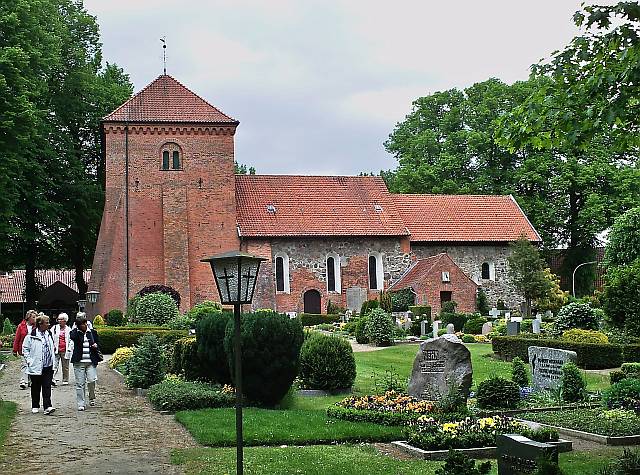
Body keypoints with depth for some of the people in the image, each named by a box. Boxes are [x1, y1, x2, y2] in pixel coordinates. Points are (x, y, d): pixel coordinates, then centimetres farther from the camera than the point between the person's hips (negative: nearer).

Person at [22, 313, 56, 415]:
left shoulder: (49, 334, 9)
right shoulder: (31, 335, -9)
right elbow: (25, 348, -3)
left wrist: (53, 360, 14)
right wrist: (29, 360, -8)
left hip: (48, 366, 4)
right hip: (36, 366, -4)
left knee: (47, 387, -3)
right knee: (36, 387, 9)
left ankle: (47, 406, -6)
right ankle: (35, 406, 21)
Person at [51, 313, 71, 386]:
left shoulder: (68, 330, 6)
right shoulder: (54, 328, 7)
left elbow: (71, 341, 8)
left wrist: (69, 350, -1)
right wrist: (53, 347, -3)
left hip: (65, 351, 0)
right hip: (56, 350, 0)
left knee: (65, 367, 8)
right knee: (55, 365, -13)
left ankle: (65, 381, 17)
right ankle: (54, 380, -19)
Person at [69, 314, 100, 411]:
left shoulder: (92, 332, 11)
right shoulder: (75, 332, 3)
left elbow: (97, 343, 21)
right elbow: (73, 337, -20)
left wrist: (96, 346, -1)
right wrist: (76, 328, -9)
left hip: (91, 361, 1)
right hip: (79, 362, -1)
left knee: (91, 380, -10)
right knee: (80, 384, 0)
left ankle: (92, 397, 17)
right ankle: (81, 404, 7)